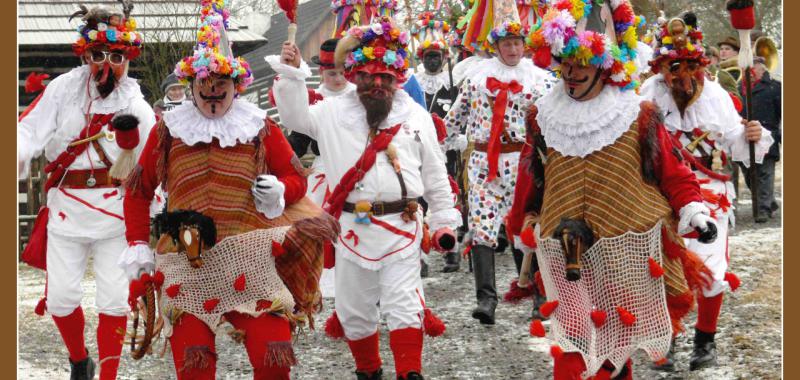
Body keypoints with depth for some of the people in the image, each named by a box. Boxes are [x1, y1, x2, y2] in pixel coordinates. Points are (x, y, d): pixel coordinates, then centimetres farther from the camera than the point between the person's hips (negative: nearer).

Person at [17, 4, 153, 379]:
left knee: (114, 300, 0)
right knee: (61, 297, 3)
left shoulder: (136, 105, -2)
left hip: (114, 213, -1)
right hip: (66, 209, 1)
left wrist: (131, 138, -21)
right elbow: (30, 130, -9)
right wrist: (17, 155, -28)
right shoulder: (64, 88, -2)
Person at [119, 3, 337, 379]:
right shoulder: (169, 129, 9)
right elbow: (138, 190, 16)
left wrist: (280, 192, -10)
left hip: (250, 262, 0)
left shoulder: (260, 126, 8)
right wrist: (137, 245, 7)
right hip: (187, 266, 1)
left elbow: (296, 178, 13)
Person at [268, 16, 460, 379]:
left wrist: (444, 222, 10)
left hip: (402, 227, -1)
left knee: (403, 305, -6)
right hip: (352, 226, 1)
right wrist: (291, 73, -16)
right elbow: (296, 115, -5)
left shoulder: (416, 116, 7)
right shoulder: (334, 112, 6)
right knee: (355, 307, 11)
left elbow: (435, 176, 10)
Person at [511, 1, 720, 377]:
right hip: (567, 258, 1)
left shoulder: (638, 117, -3)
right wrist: (523, 228, 24)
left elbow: (672, 173, 2)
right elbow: (530, 179, 16)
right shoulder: (544, 117, 5)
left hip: (625, 254, -1)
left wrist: (694, 211, -11)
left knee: (618, 336, 12)